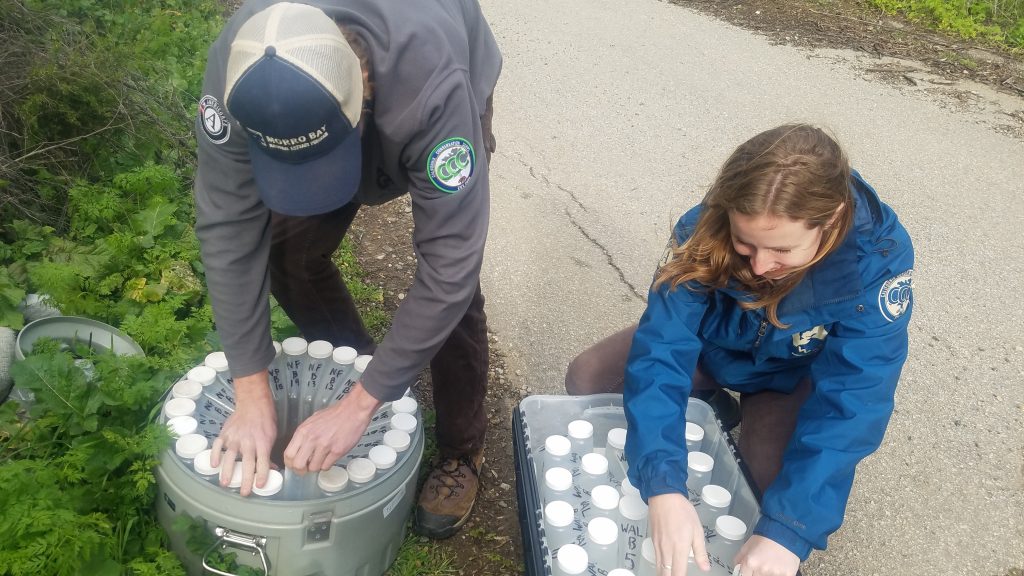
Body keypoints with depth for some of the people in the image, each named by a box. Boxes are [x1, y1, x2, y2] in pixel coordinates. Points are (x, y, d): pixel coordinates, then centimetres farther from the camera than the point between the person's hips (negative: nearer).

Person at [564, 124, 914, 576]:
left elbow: (849, 403, -37)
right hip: (711, 346, 2)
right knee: (586, 379, -10)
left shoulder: (879, 259, -34)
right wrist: (663, 484, -48)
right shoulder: (707, 229, -31)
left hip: (795, 376, -2)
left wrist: (789, 528, -46)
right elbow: (662, 345, -36)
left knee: (779, 484, -29)